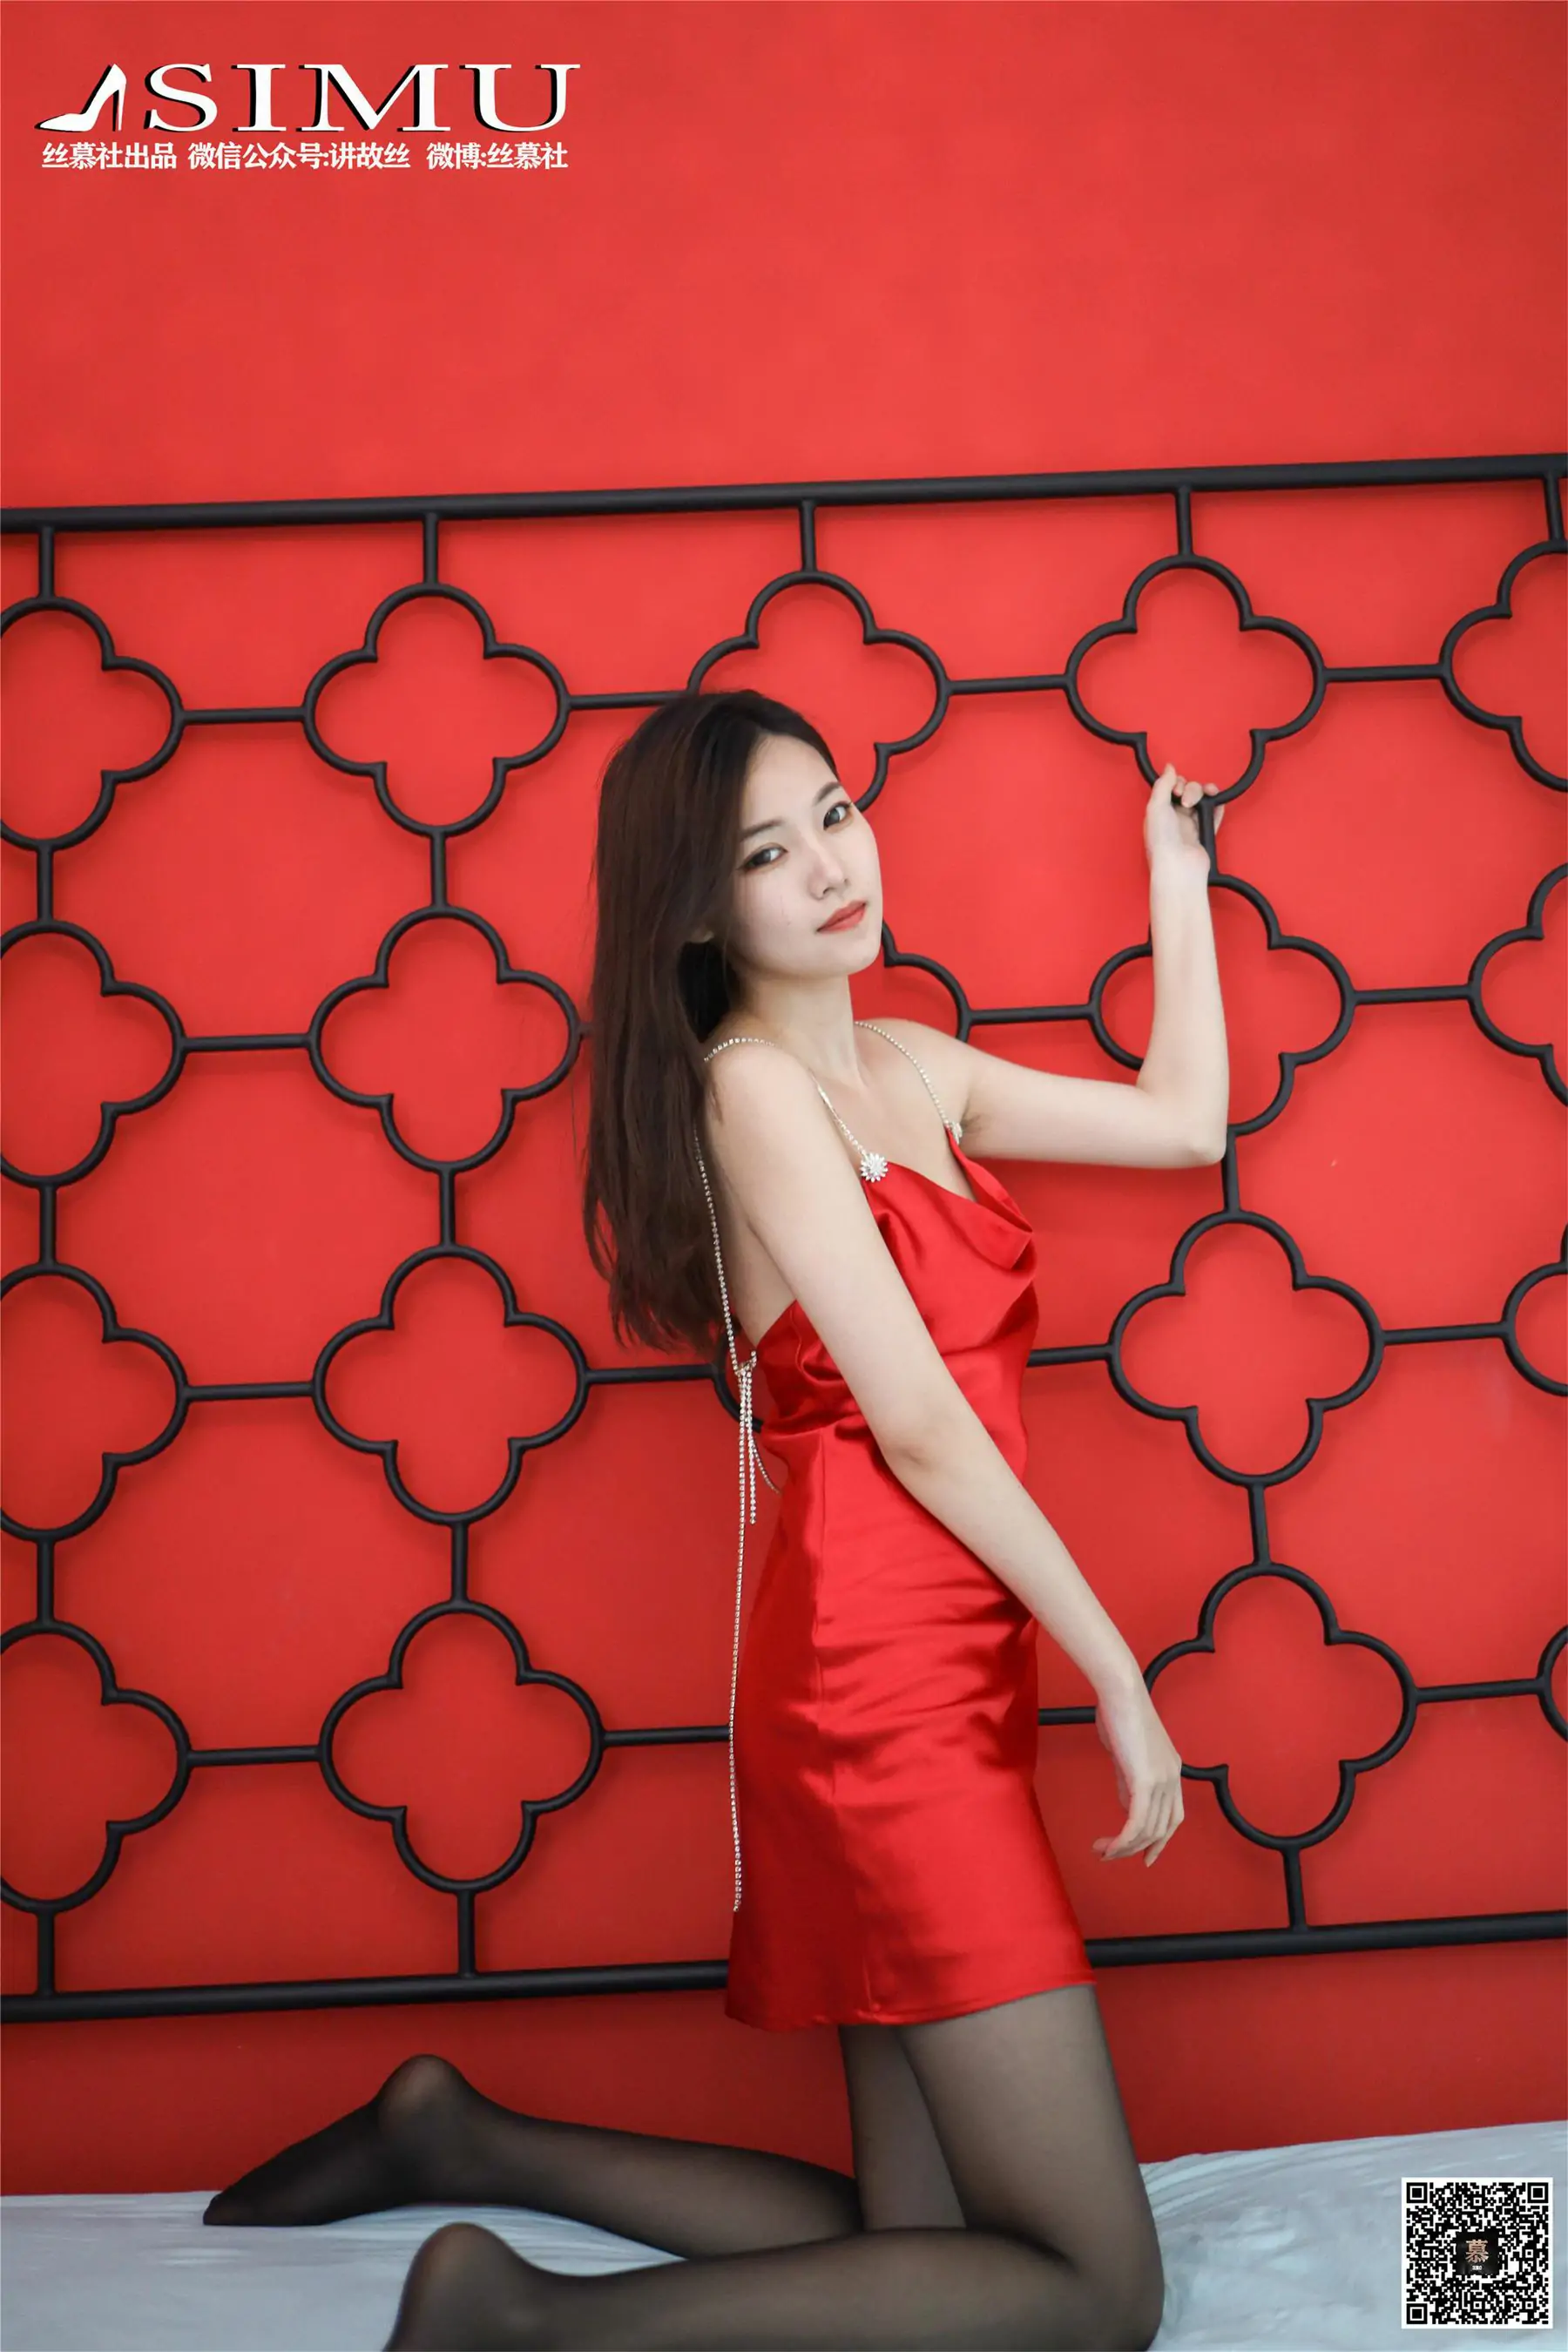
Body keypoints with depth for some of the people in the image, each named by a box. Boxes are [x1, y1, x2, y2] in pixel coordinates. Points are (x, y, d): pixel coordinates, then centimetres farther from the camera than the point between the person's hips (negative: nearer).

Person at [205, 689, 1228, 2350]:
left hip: (935, 1680, 9)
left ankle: (463, 2141, 20)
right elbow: (921, 1425, -14)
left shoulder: (904, 1069, 15)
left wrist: (1177, 882, 25)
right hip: (884, 1678, -9)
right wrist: (1119, 1672, -8)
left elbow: (1182, 1121, 22)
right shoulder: (754, 1086, -11)